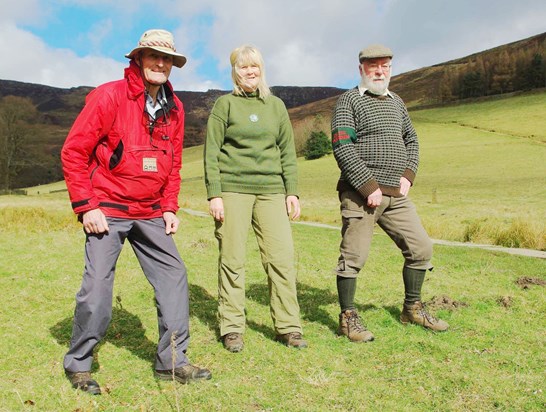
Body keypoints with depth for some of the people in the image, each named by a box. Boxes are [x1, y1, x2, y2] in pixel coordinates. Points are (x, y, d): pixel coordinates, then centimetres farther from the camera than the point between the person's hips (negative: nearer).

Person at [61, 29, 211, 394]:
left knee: (174, 276, 2)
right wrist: (86, 207, -12)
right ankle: (78, 364, 21)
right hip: (107, 210, -5)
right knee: (97, 288, -3)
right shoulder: (108, 96, -9)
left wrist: (170, 207, 7)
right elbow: (74, 152, -8)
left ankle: (172, 361, 17)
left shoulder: (174, 108, 8)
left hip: (151, 213, 6)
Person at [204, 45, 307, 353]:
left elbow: (288, 151, 15)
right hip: (233, 189, -2)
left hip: (271, 190, 3)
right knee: (232, 261, 1)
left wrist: (292, 191, 7)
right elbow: (211, 152, 2)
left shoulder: (276, 105, 15)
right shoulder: (225, 104, 6)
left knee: (282, 257, -2)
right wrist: (214, 194, -7)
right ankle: (232, 328, 14)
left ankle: (288, 327, 10)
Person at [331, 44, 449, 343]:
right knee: (354, 256, -3)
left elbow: (411, 141, 24)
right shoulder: (349, 100, -3)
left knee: (420, 248, 9)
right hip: (360, 193, -7)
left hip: (396, 194, 7)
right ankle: (348, 319, 13)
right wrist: (368, 187, -17)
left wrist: (408, 175, 6)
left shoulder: (396, 102, 19)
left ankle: (412, 309, 26)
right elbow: (342, 147, -13)